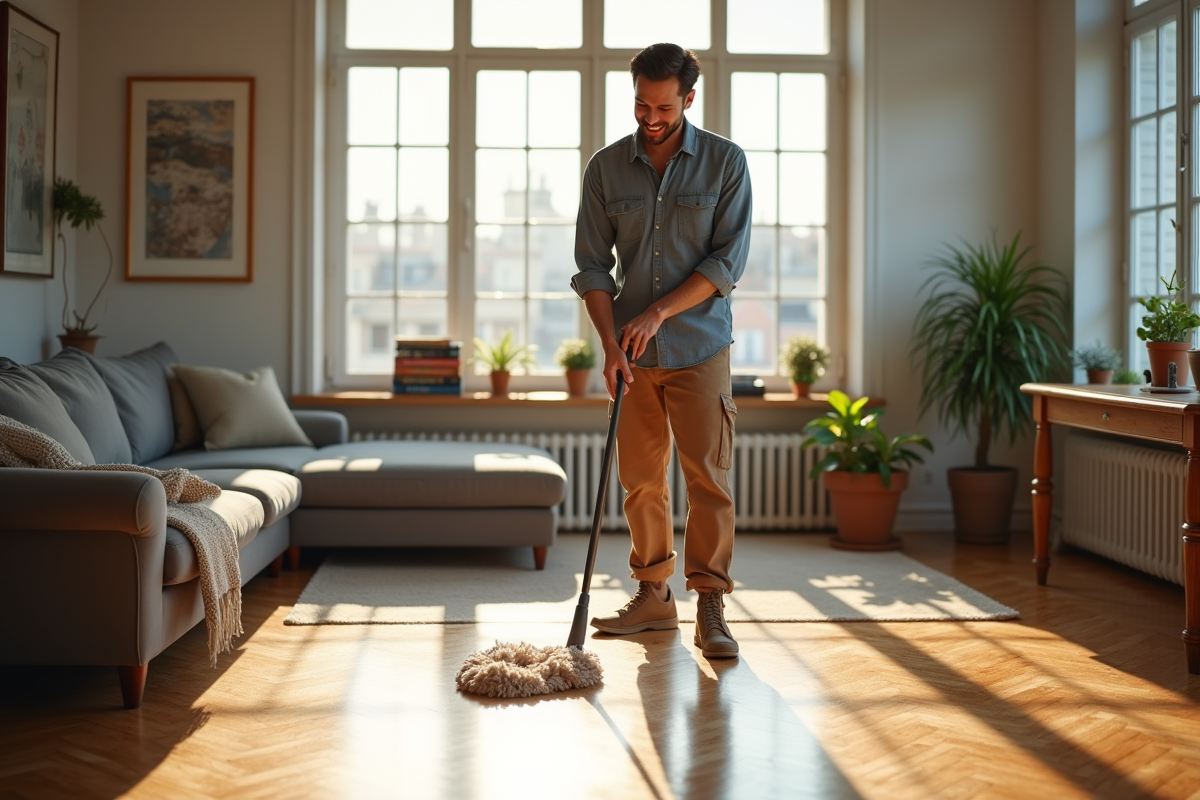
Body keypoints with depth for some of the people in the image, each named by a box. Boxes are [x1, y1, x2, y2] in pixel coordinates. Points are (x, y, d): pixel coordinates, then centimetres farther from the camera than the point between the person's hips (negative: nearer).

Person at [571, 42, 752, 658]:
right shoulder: (606, 168, 3)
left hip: (699, 348, -2)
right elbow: (592, 265, 2)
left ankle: (711, 608, 0)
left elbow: (728, 260, -8)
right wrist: (611, 342, -10)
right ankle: (653, 596, 19)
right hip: (632, 353, 3)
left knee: (707, 476, -5)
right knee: (640, 480, 7)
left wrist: (658, 312, -15)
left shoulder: (726, 162, -3)